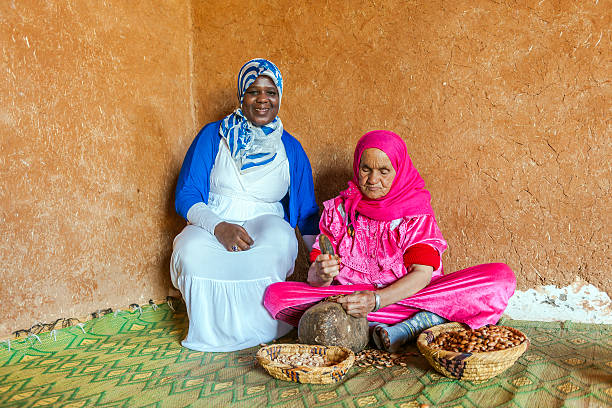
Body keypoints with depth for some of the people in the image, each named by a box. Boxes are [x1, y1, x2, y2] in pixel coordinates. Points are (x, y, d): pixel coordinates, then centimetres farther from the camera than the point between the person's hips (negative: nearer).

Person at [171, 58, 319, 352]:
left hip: (266, 222, 1)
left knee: (279, 241, -35)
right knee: (191, 254, -35)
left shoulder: (291, 149, 8)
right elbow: (185, 196, -1)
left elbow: (306, 213, 10)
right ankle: (212, 335, -9)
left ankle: (259, 330, -11)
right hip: (211, 225, 0)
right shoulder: (213, 136, 4)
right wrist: (218, 226, -21)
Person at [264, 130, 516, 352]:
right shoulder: (338, 210, 3)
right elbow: (314, 276, -2)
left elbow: (422, 274, -14)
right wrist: (321, 274, -28)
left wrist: (376, 299, -31)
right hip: (349, 298, 1)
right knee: (275, 294, -24)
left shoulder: (416, 212, -1)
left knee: (501, 277, -18)